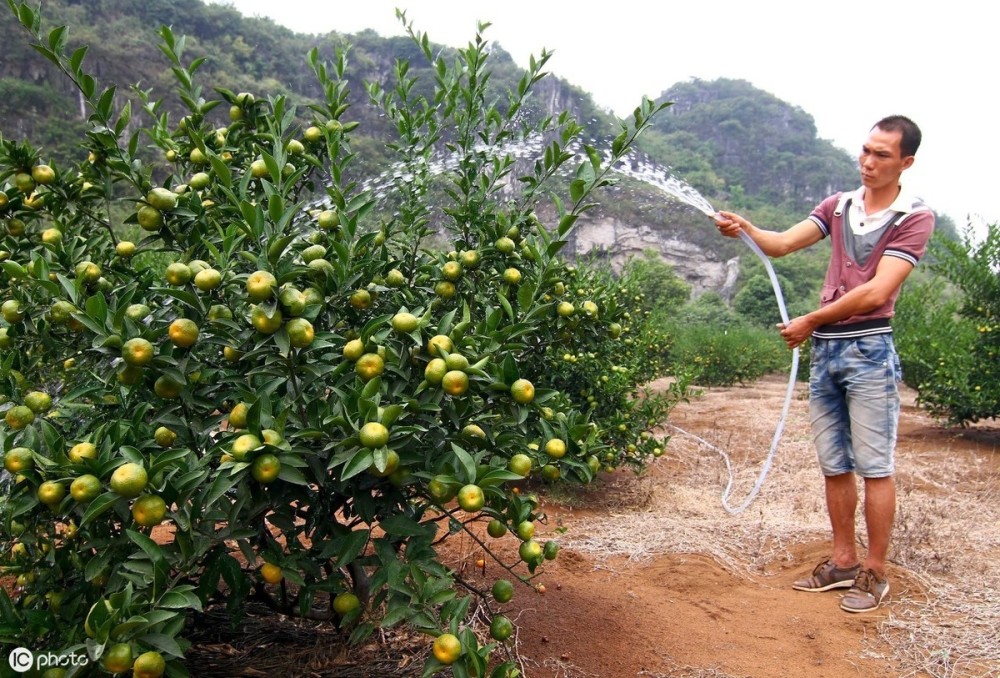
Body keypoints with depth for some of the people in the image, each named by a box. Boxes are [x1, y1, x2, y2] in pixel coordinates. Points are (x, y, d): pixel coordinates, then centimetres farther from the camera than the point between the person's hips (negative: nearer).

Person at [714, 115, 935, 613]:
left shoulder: (913, 218, -4)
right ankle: (843, 561, 24)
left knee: (873, 467, 1)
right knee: (834, 465, 12)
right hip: (823, 349, 6)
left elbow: (876, 292, -14)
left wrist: (810, 321, -13)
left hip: (868, 351, -5)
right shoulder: (838, 206, 12)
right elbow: (783, 243, -1)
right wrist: (744, 229, -21)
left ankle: (875, 572, 13)